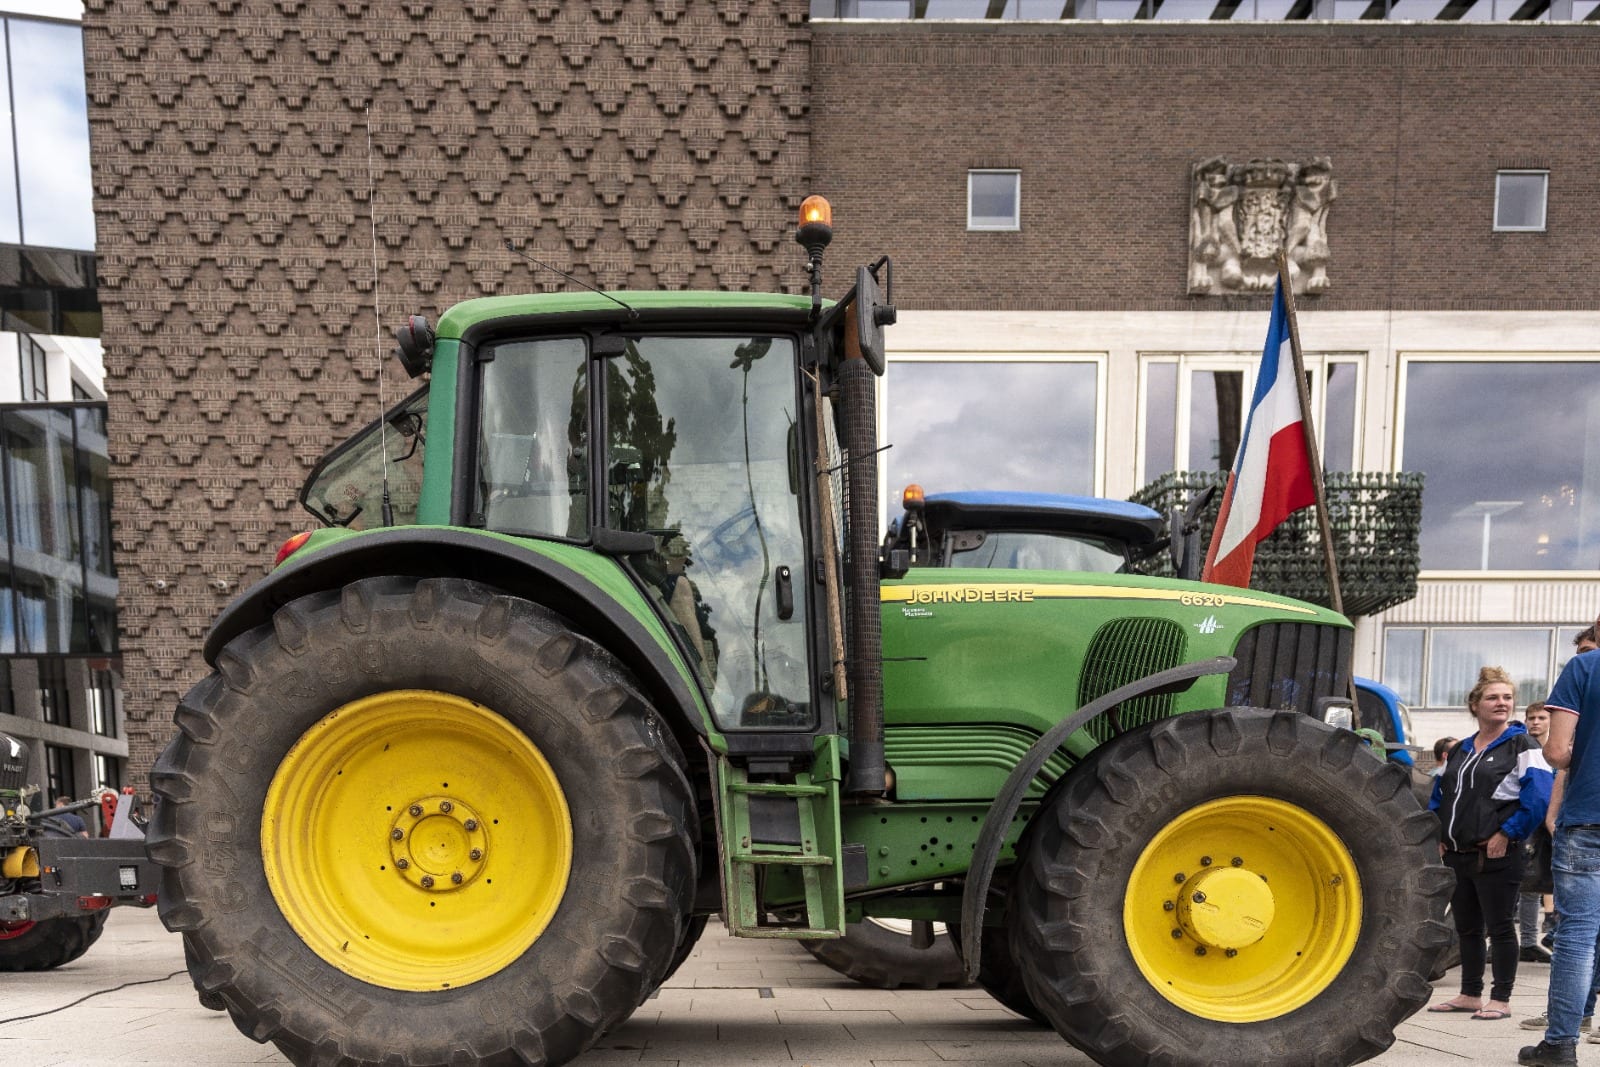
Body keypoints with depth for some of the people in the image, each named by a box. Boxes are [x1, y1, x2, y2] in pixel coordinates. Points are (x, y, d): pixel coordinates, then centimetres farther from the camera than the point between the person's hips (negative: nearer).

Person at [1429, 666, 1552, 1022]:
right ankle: (1470, 995, 24)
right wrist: (1439, 835, 10)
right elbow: (1439, 795, 21)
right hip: (1457, 856, 7)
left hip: (1497, 856, -7)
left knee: (1499, 928, 1)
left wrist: (1506, 834, -17)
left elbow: (1538, 798, -16)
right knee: (1466, 928, 14)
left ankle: (1501, 999, 11)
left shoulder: (1522, 746, -5)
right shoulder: (1460, 751, 14)